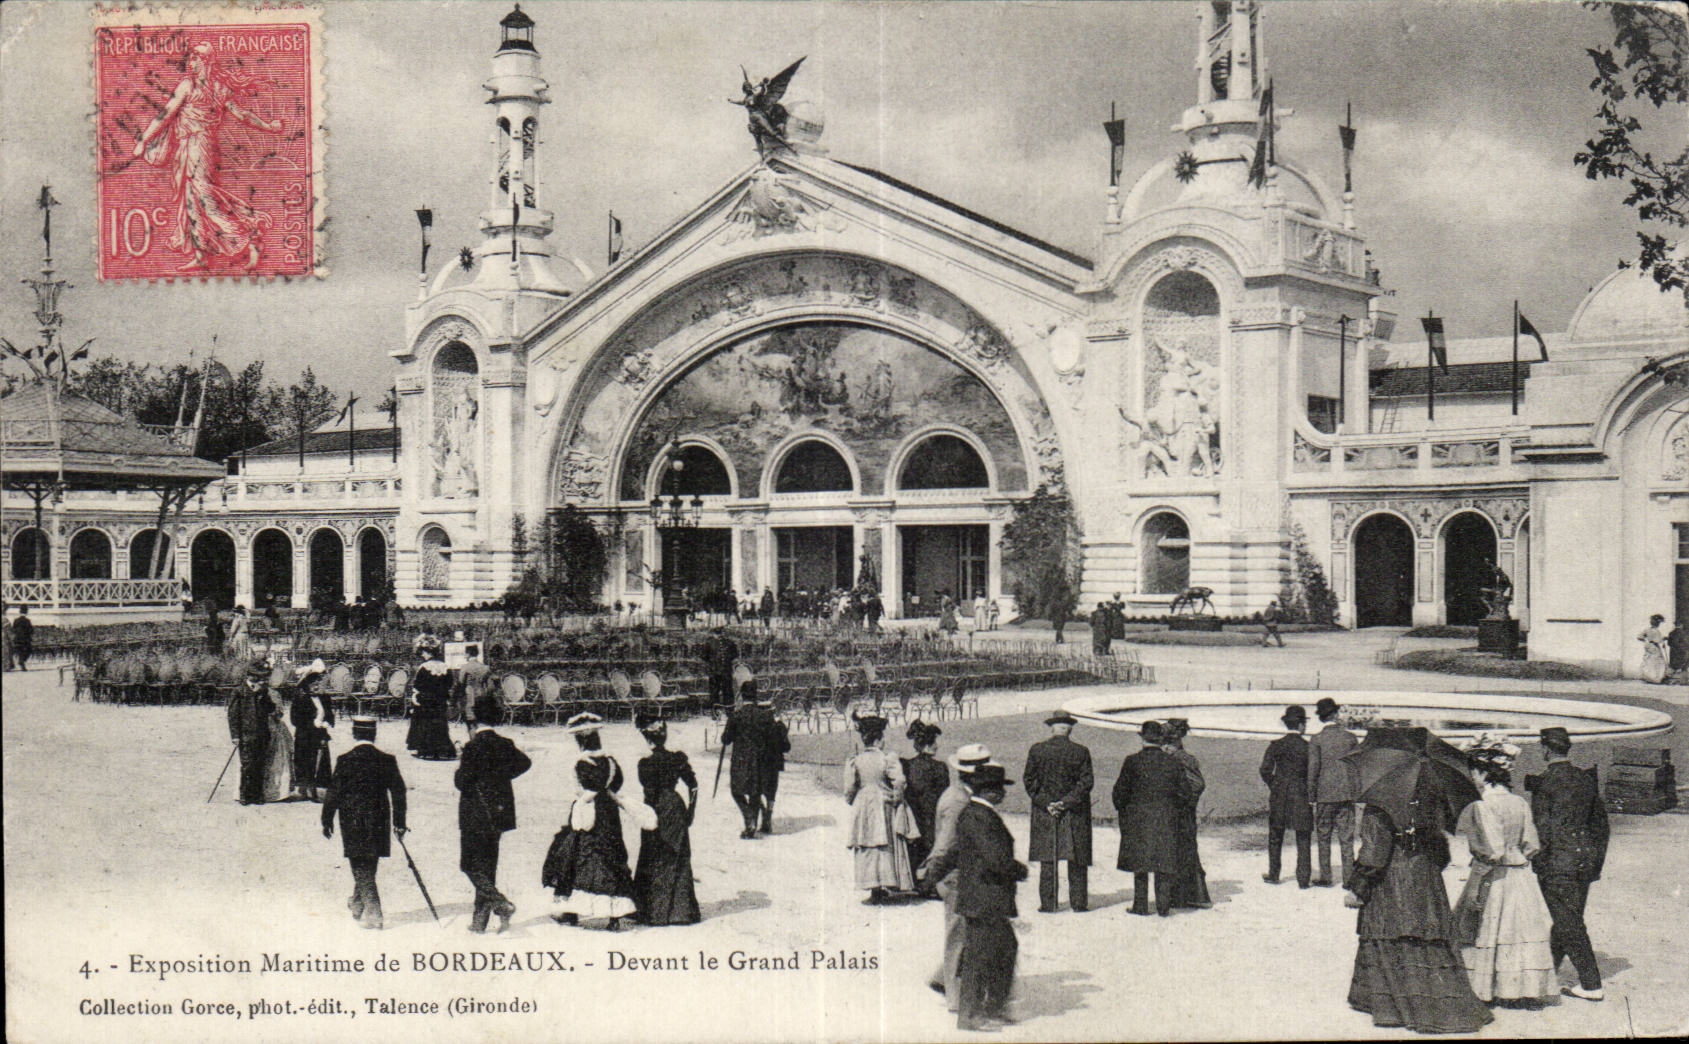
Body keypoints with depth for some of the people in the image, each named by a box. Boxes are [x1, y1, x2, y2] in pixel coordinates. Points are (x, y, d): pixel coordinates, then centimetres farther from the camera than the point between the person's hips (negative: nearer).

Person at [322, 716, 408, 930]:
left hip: (352, 822, -3)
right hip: (378, 822, 3)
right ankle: (358, 904, 34)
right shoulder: (387, 760, -2)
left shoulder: (345, 761, -11)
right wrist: (399, 822, 11)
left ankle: (372, 914, -3)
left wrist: (327, 821, 4)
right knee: (368, 868, 19)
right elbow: (398, 792, 2)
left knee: (362, 870, 2)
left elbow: (334, 793, -7)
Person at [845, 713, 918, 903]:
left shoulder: (855, 762, -4)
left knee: (868, 851, 7)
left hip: (863, 809, 2)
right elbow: (899, 782, -21)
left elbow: (849, 790, -3)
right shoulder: (887, 760, -12)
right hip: (884, 808, -2)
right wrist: (896, 800, -6)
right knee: (887, 848, 9)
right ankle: (885, 888, 10)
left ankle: (874, 889, 5)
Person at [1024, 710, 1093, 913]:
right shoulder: (1080, 752, -5)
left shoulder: (1036, 750, -2)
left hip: (1044, 813, 1)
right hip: (1075, 813, -1)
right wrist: (1067, 802, -7)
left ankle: (1047, 903, 5)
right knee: (1077, 862, 7)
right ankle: (1078, 902, 8)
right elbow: (1086, 782, -7)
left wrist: (1045, 804, -3)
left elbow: (1030, 781, -2)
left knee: (1047, 860, 6)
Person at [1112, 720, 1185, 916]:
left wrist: (1120, 809, 14)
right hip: (1166, 819, 2)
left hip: (1138, 818, -2)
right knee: (1164, 863, 6)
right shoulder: (1172, 762, 1)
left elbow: (1121, 790, -3)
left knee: (1140, 863, 5)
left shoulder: (1133, 761, -6)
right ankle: (1164, 906, 5)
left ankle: (1141, 905, 6)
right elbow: (1182, 792, 5)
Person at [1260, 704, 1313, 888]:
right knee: (1303, 839, 4)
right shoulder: (1308, 747, -7)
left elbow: (1265, 770, -5)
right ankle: (1304, 878, 3)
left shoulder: (1275, 745, -2)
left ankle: (1273, 874, 19)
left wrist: (1274, 786, 9)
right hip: (1301, 796, -2)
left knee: (1275, 837, 13)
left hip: (1279, 796, 2)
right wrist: (1311, 793, 9)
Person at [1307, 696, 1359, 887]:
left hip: (1325, 794, -2)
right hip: (1347, 794, 2)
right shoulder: (1350, 738, 0)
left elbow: (1313, 770, -8)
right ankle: (1348, 877, 5)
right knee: (1346, 838, 6)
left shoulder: (1316, 741, -8)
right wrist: (1356, 791, 14)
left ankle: (1325, 877, 9)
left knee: (1323, 837, 8)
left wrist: (1311, 796, 0)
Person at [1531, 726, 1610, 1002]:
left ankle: (1591, 984, -2)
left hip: (1558, 860, -7)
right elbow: (1600, 821, 13)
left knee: (1569, 923, -2)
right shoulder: (1585, 779, 8)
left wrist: (1538, 865, -7)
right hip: (1586, 858, 7)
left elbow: (1541, 827, -14)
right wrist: (1597, 860, 20)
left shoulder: (1546, 781, -12)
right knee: (1568, 919, 16)